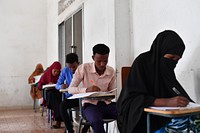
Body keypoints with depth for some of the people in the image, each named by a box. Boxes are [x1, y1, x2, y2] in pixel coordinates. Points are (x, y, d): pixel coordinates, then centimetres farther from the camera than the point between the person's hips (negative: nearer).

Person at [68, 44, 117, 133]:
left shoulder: (111, 71, 2)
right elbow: (70, 89, -8)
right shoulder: (83, 68, -9)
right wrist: (86, 90, -26)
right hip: (90, 104, -3)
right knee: (97, 122, -38)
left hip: (106, 104, 3)